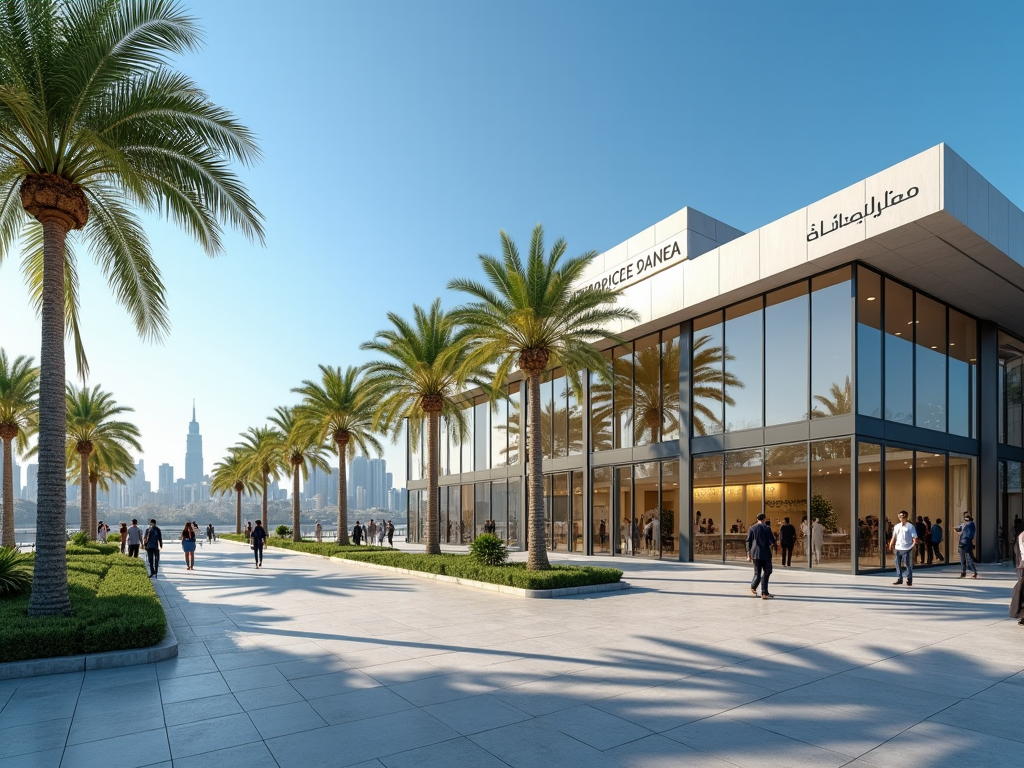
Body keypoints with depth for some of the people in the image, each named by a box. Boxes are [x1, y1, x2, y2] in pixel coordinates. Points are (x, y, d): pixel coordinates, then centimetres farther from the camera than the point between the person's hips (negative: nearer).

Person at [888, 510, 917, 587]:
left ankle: (909, 580, 9)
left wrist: (914, 543, -24)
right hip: (898, 548, 5)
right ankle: (899, 579, 18)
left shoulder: (910, 526, -2)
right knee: (898, 564, 8)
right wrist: (891, 544, 8)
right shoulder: (896, 526, 13)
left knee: (908, 565, 0)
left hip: (907, 548, -5)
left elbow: (915, 537, -8)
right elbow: (894, 537, 17)